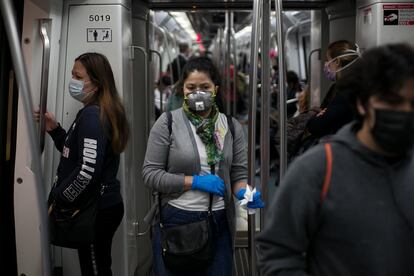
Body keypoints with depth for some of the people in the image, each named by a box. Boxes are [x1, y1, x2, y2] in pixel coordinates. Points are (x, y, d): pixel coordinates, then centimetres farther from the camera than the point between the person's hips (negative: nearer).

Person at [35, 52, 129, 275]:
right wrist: (54, 130, 7)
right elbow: (76, 151, 20)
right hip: (101, 204, 10)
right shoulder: (102, 112, 12)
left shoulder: (92, 115, -19)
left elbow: (87, 170, -28)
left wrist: (57, 199, -14)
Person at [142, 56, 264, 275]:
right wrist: (195, 181, -15)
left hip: (219, 222, 2)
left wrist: (243, 193, -15)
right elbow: (150, 173, -8)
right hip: (175, 220, -2)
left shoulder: (231, 127, 4)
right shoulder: (168, 123, -5)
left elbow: (239, 173, 7)